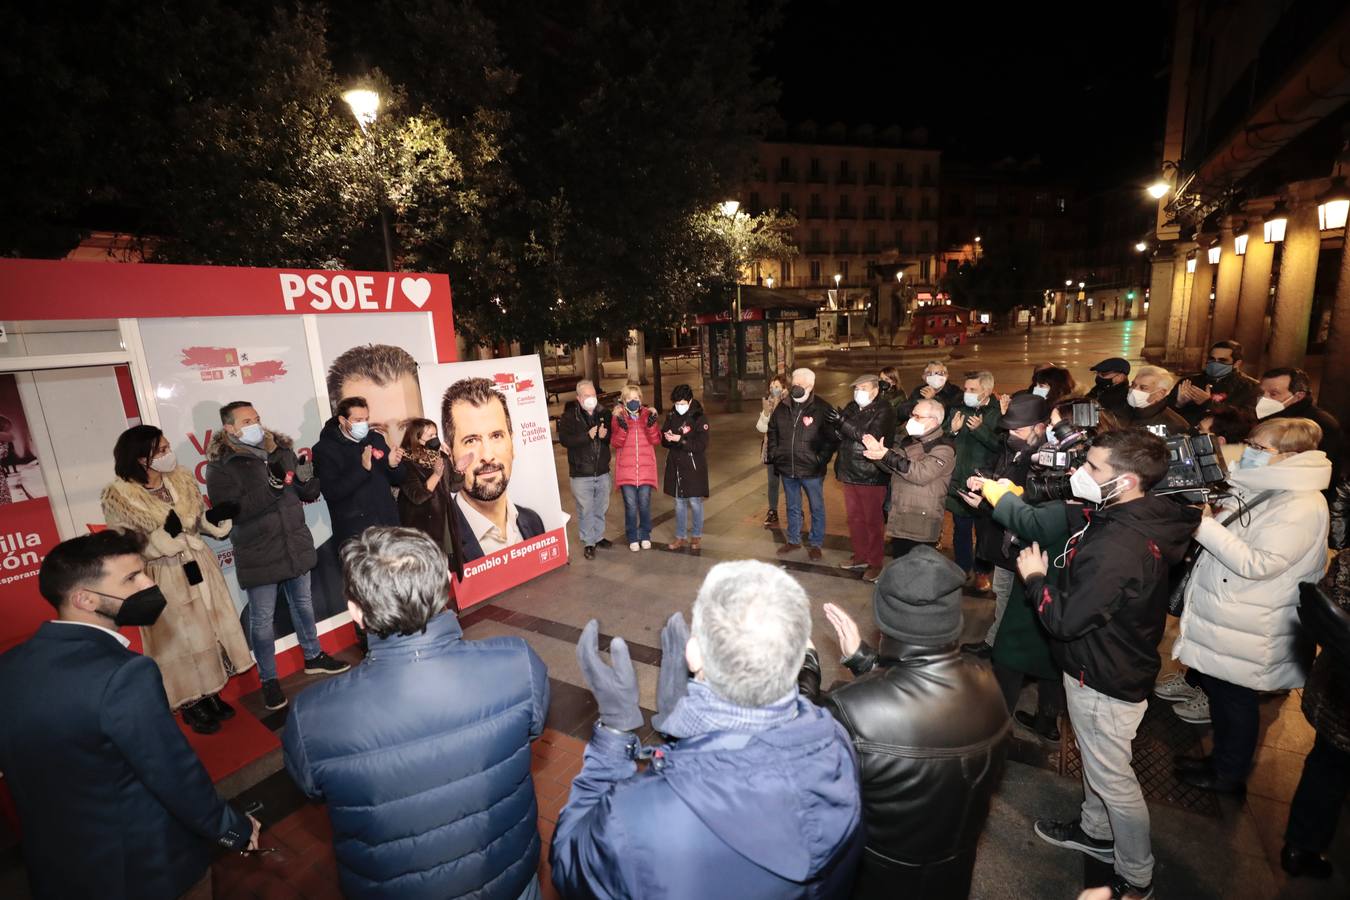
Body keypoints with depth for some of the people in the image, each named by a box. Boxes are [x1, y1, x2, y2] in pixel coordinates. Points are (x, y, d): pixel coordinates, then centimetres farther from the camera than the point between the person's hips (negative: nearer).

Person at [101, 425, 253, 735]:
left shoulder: (181, 479, -2)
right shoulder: (119, 497, -17)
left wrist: (215, 515, -13)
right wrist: (164, 534, -29)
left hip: (199, 568, 5)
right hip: (164, 579, -5)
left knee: (210, 630, 15)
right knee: (180, 641, 8)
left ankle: (211, 695, 34)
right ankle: (191, 706, 29)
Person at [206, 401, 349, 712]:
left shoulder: (281, 449, 3)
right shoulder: (220, 465, -10)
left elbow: (310, 494, 5)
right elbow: (231, 511, -22)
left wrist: (307, 478, -17)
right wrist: (270, 486, -31)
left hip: (296, 546, 4)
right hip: (257, 556, -4)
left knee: (303, 605, 20)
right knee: (262, 619, 7)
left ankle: (313, 657, 38)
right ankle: (268, 679, 25)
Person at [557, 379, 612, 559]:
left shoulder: (604, 413, 5)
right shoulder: (569, 416, -6)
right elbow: (564, 439, -16)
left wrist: (605, 435, -11)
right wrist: (587, 436, -25)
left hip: (602, 471, 4)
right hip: (581, 474, -4)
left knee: (601, 508, 16)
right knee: (585, 510, 3)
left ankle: (598, 536, 35)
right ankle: (588, 543, 18)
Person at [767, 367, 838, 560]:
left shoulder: (822, 409, -11)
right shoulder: (783, 407, 3)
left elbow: (831, 439, -10)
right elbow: (772, 432, 15)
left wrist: (820, 460, -15)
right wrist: (774, 454, 7)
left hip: (811, 471, -4)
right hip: (787, 469, 4)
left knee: (817, 508, 10)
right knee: (792, 508, 19)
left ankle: (816, 544, 26)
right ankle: (793, 540, 34)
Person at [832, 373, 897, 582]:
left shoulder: (883, 411, -11)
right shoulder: (851, 408, 9)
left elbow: (872, 438, -24)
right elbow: (839, 436, 10)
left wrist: (844, 424, -25)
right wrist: (837, 429, -13)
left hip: (871, 476, -6)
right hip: (849, 472, 7)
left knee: (872, 520, 4)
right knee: (854, 517, 16)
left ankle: (876, 563, 18)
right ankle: (860, 557, 32)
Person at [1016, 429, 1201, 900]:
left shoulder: (1118, 547, -36)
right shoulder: (1136, 517, -7)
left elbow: (1066, 619, -30)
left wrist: (1035, 577, -15)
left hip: (1106, 679, -9)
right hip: (1107, 663, 9)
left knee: (1111, 776, 13)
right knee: (1095, 756, 28)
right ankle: (1096, 831, 51)